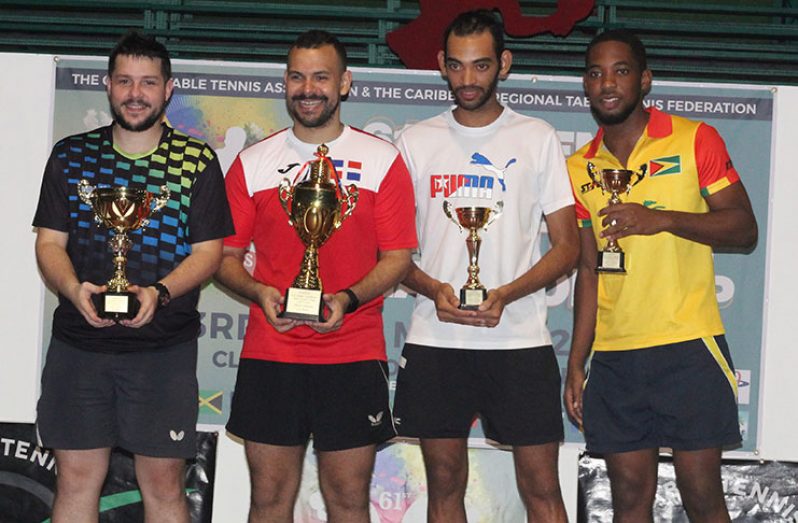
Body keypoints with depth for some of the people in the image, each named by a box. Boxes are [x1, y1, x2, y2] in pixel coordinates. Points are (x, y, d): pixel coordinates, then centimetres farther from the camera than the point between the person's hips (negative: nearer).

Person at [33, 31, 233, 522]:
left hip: (164, 347, -2)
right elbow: (49, 242, 5)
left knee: (164, 483, 2)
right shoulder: (71, 155, 7)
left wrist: (158, 293, -21)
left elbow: (208, 252, -2)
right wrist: (74, 289, -16)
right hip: (79, 341, 2)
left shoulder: (197, 162, 0)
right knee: (76, 479, 6)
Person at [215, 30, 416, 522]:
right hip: (269, 353, 1)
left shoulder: (382, 159, 4)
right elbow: (225, 255, 10)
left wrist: (347, 299, -15)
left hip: (353, 356, -1)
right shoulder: (253, 163, 8)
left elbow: (398, 257, 2)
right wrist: (258, 292, -11)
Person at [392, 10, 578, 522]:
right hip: (434, 340, 2)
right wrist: (433, 289, -11)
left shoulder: (538, 139, 5)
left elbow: (567, 246, 3)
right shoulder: (416, 142, 9)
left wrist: (505, 295, -13)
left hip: (521, 340, -1)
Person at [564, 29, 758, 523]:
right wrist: (576, 363, 10)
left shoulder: (694, 140, 0)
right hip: (613, 356, 4)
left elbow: (744, 228, -4)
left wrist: (663, 219, -19)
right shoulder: (579, 168, 11)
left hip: (689, 347, -4)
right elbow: (589, 269, 14)